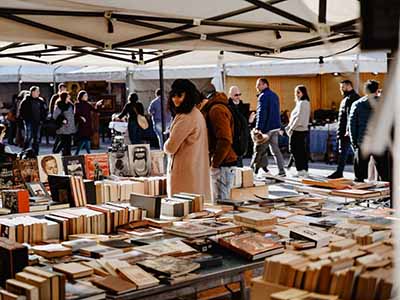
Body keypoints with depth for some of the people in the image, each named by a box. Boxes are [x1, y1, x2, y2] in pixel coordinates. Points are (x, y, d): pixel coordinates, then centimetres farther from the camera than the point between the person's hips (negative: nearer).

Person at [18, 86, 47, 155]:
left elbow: (45, 110, 16)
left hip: (38, 123, 5)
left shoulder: (41, 101, 8)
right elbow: (20, 111, -3)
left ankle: (35, 154, 15)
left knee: (36, 138, 8)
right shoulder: (26, 101, -5)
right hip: (29, 122, -5)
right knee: (28, 137, -11)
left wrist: (42, 119, 7)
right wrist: (25, 119, -7)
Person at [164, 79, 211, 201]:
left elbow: (170, 147, -15)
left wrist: (166, 145, 5)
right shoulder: (196, 113, 12)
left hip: (185, 170, -10)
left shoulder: (186, 118, -19)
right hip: (196, 167, 10)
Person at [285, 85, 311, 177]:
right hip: (303, 130, 10)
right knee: (303, 151, 11)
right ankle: (305, 170, 14)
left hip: (298, 131, -10)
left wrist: (291, 128, -12)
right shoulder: (304, 103, 18)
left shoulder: (302, 103, -12)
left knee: (296, 151, -6)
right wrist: (289, 127, 13)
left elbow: (299, 118, -18)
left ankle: (300, 170, -6)